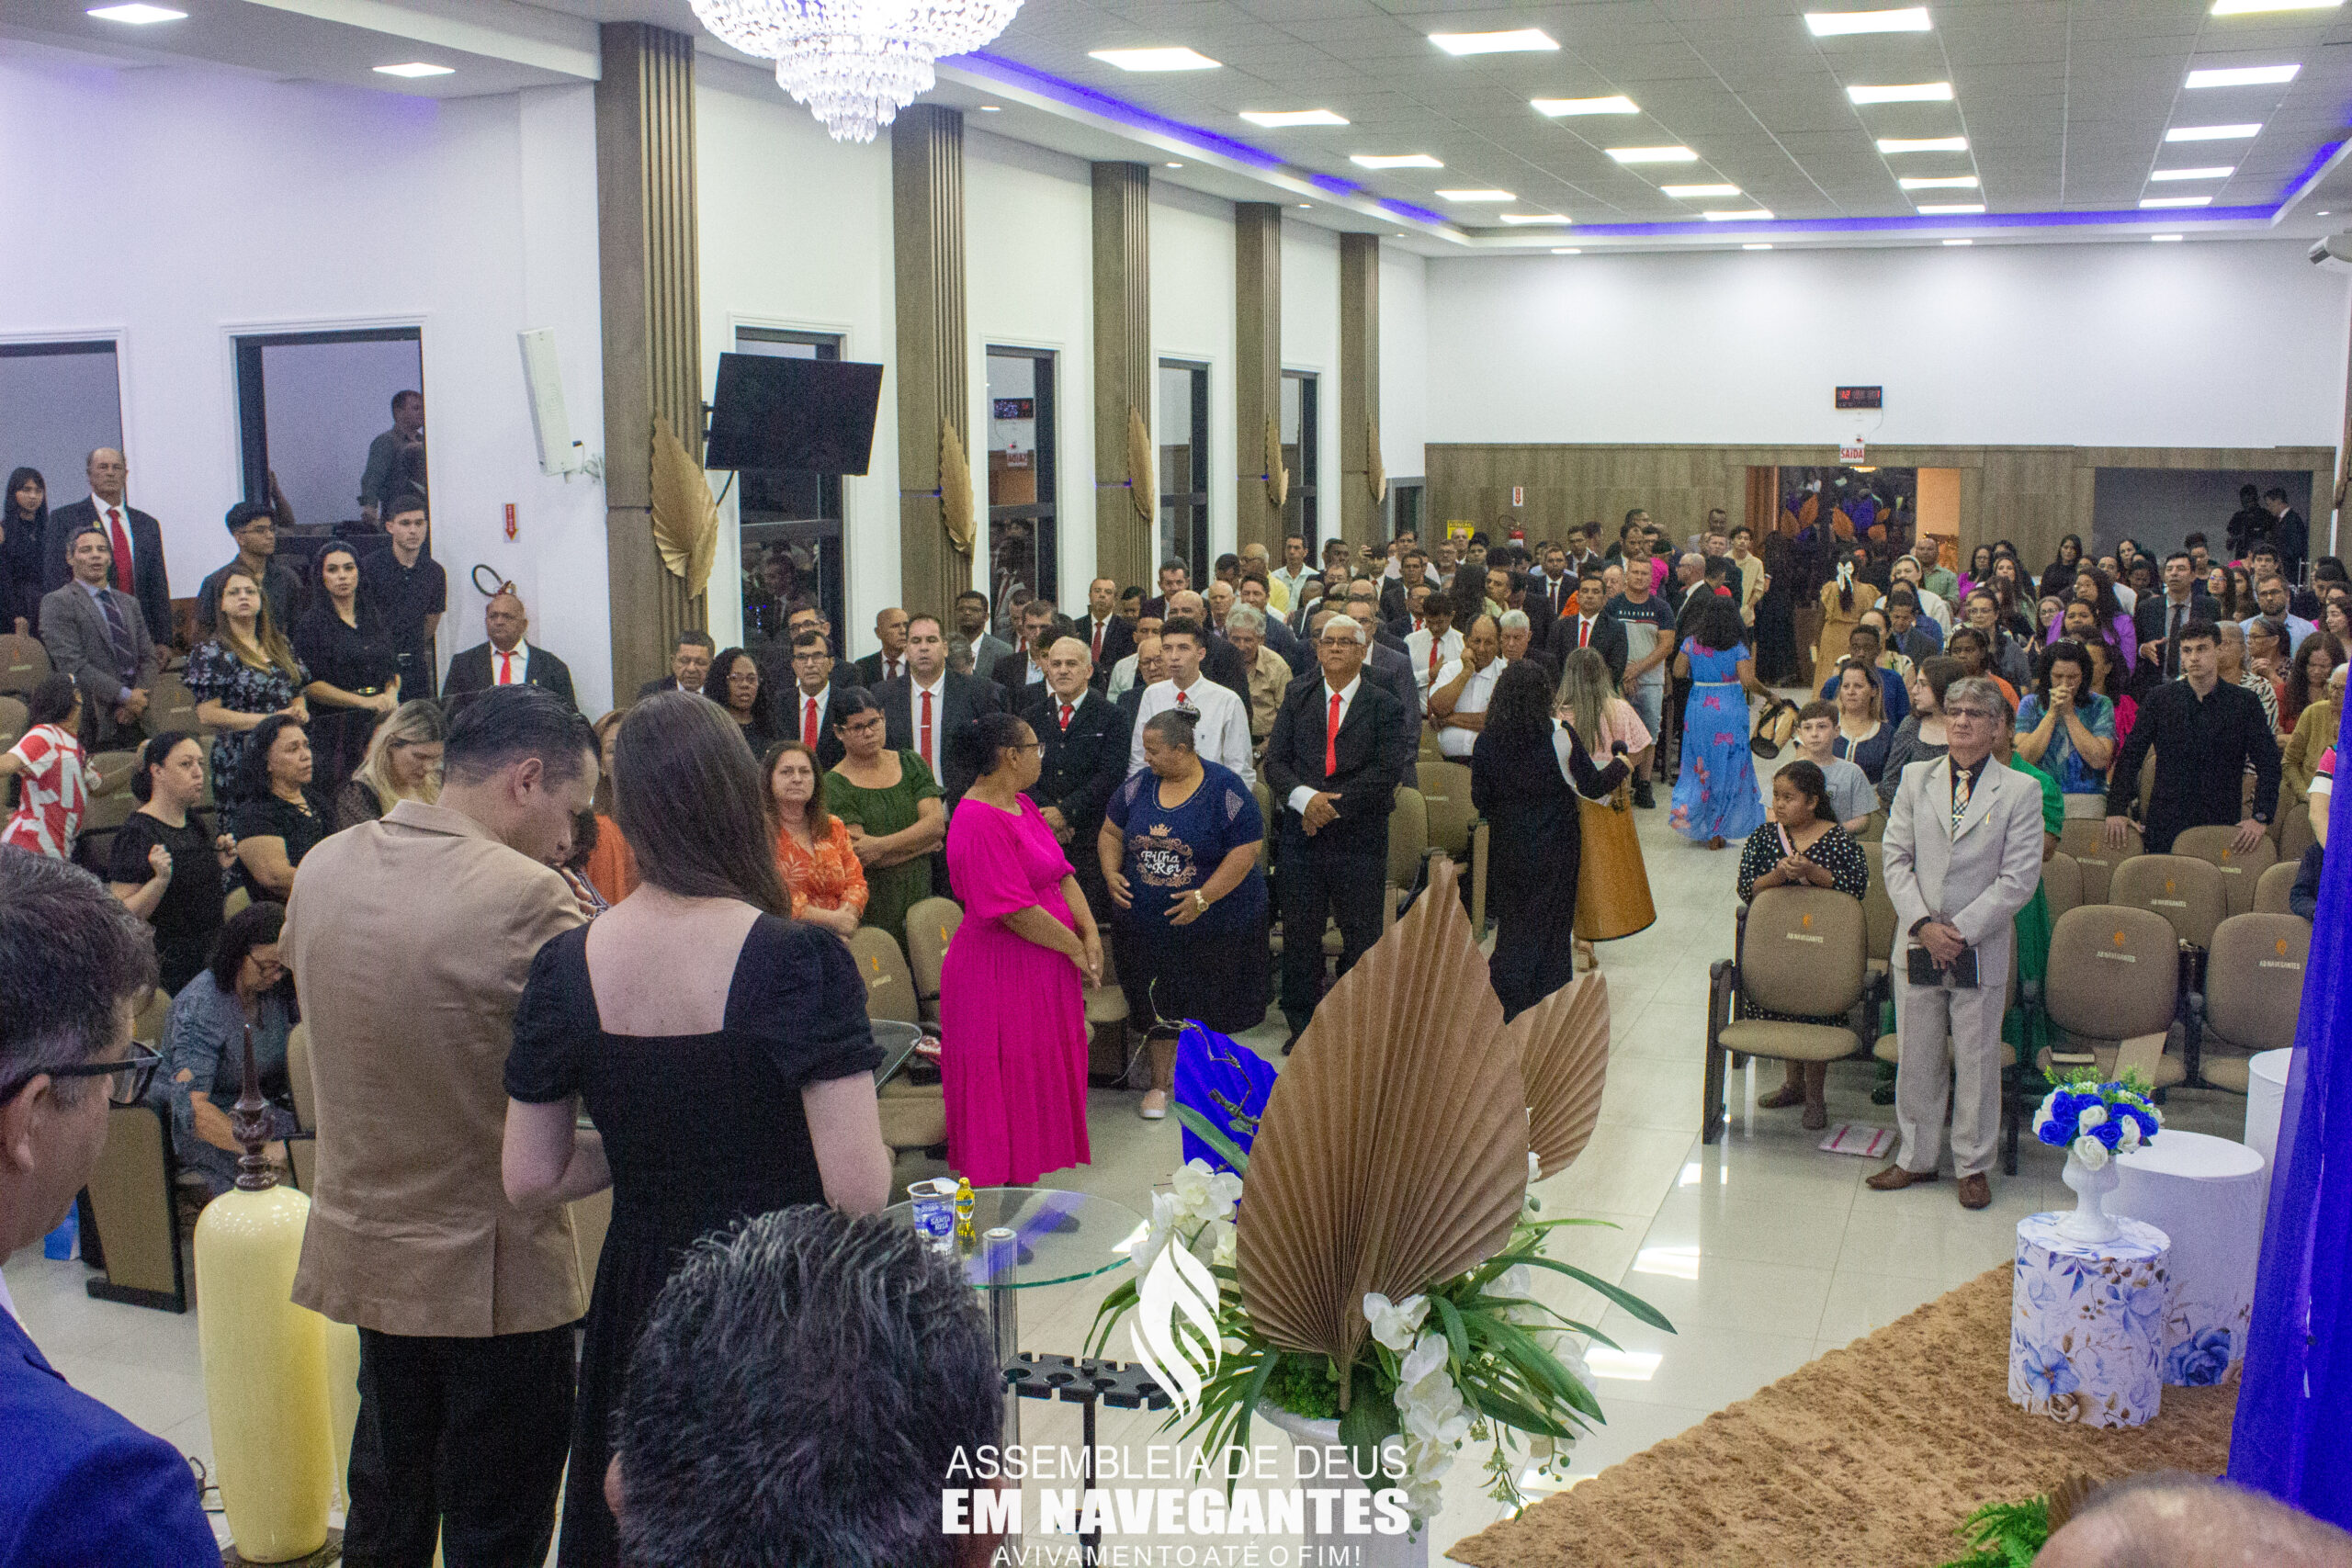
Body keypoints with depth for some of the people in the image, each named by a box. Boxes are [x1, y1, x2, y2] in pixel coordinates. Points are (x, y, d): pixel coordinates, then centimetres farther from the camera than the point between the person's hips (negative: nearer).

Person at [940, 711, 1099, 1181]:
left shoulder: (1022, 806, 10)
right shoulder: (979, 823, -21)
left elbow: (1062, 875, 10)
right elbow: (1016, 912, -24)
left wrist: (1090, 934, -3)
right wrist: (1075, 948, -13)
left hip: (1043, 969, 10)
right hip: (999, 976, -10)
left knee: (1039, 1082, 16)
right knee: (1002, 1086, 0)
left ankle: (1023, 1185, 27)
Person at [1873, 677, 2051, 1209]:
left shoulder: (2020, 790, -2)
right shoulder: (1916, 779, 6)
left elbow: (2019, 878, -7)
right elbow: (1896, 858, 3)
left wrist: (1961, 929, -13)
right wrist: (1922, 924, -11)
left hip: (1981, 948, -2)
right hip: (1917, 943, 3)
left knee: (1977, 1060, 6)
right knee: (1917, 1055, 11)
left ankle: (1973, 1165, 20)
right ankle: (1916, 1157, 24)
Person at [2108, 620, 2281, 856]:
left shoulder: (2244, 702, 5)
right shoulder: (2160, 699, 7)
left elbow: (2269, 764, 3)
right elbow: (2130, 757, 6)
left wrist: (2260, 817, -8)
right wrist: (2117, 809, -4)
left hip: (2221, 827, -1)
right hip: (2165, 827, 1)